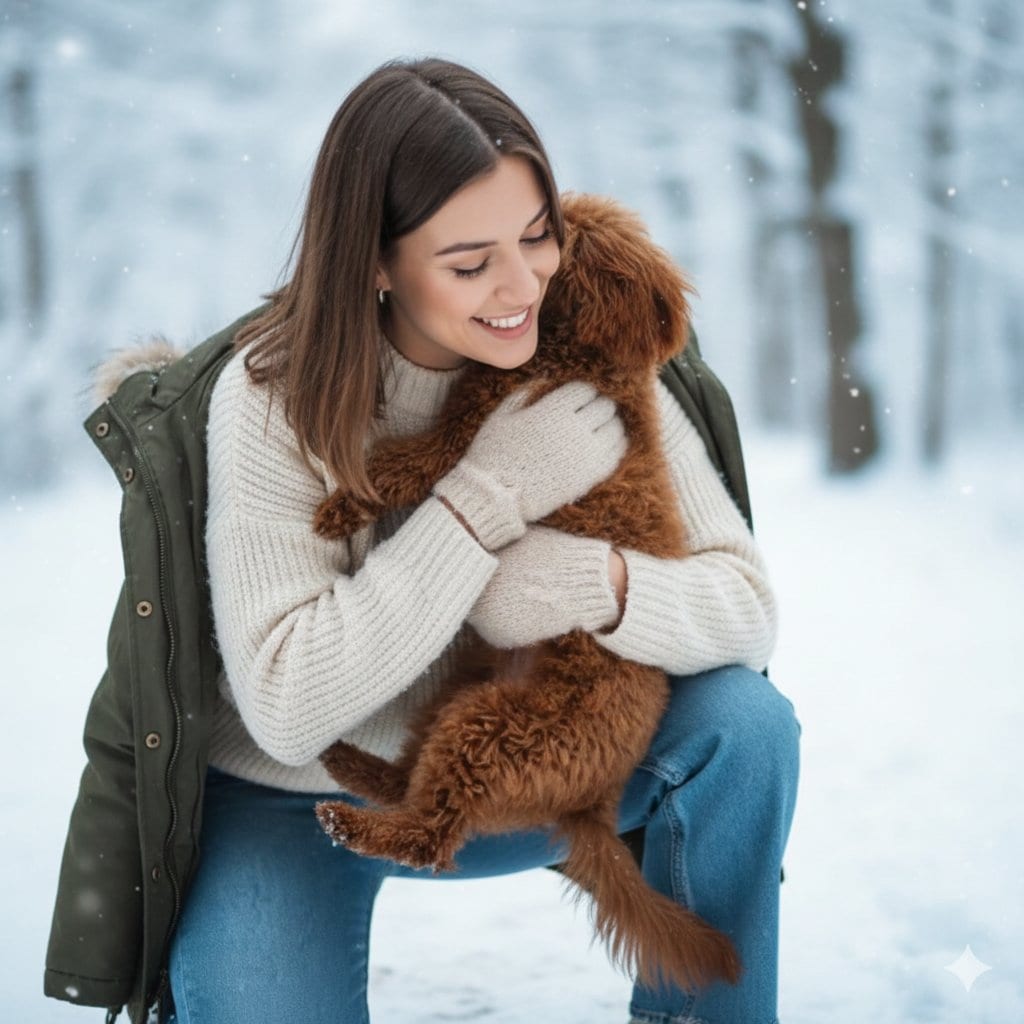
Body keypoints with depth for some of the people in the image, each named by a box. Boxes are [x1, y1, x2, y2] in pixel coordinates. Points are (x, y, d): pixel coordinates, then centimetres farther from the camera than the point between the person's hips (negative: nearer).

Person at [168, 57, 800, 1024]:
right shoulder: (274, 400, -22)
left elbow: (745, 603, -15)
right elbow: (285, 707, -28)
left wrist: (595, 582, -37)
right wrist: (487, 497, -32)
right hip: (295, 802, -2)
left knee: (744, 722, -20)